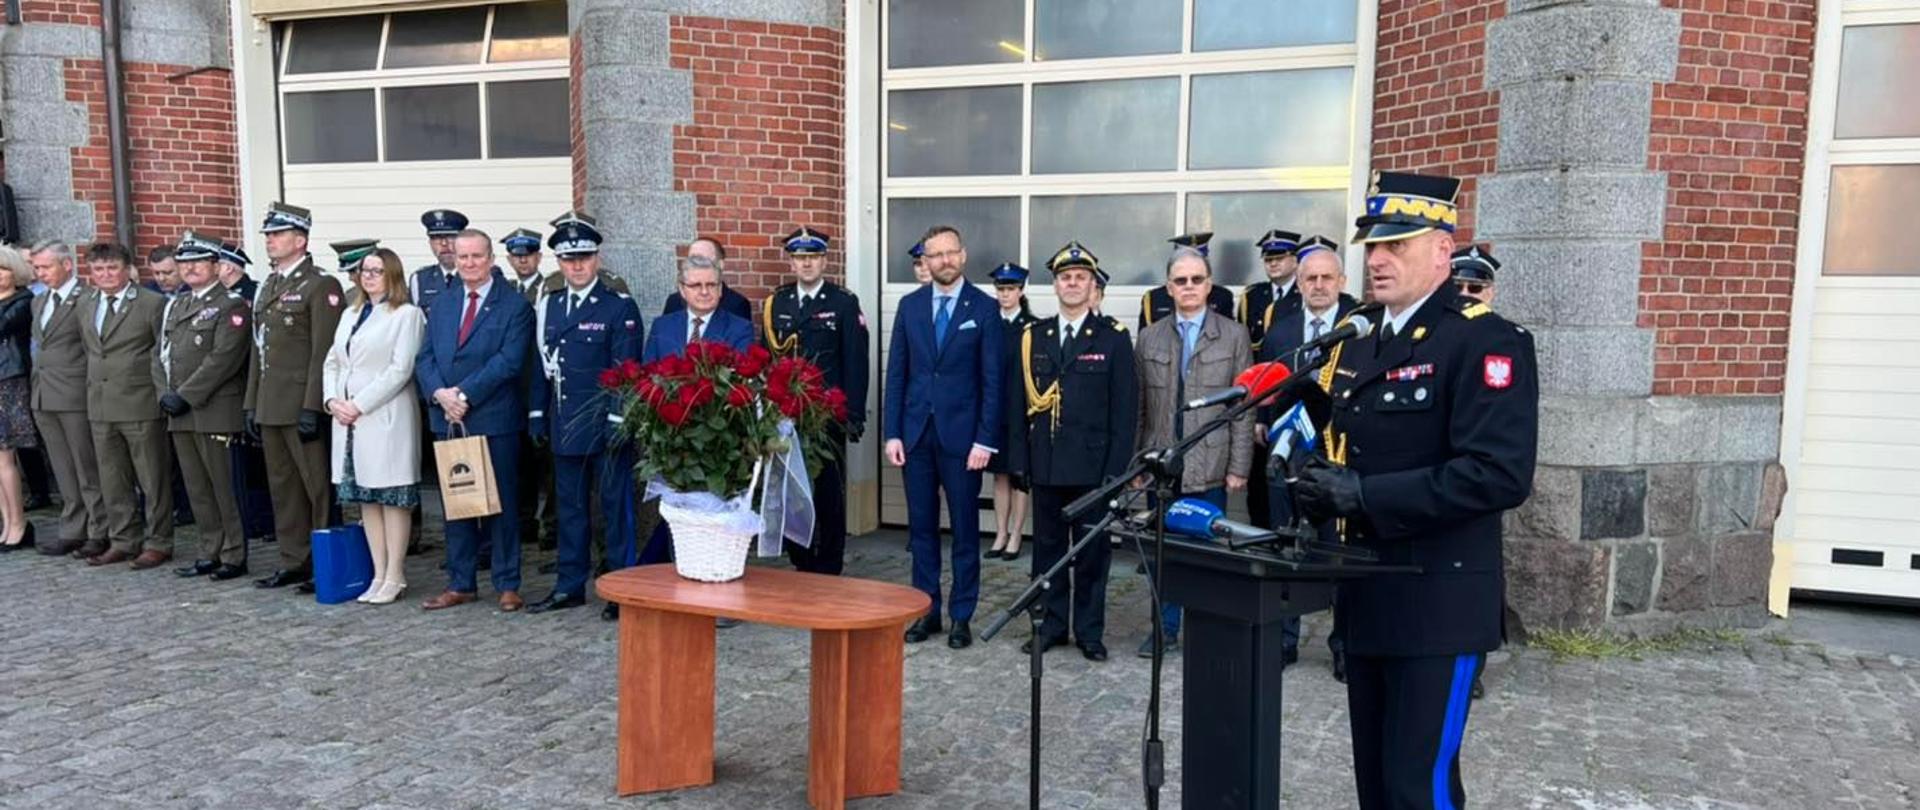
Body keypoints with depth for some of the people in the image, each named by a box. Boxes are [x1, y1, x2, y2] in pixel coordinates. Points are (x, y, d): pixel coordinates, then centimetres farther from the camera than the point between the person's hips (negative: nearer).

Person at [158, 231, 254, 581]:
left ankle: (234, 557, 6)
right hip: (179, 415, 7)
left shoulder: (232, 305, -6)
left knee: (224, 487, -2)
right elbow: (160, 354, 17)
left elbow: (223, 358, -15)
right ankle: (210, 553, 21)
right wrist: (165, 394, 1)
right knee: (197, 489, 12)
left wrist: (185, 395, -16)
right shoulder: (174, 306, 18)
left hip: (216, 412, -7)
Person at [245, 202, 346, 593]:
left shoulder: (321, 286, -8)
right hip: (271, 406, 9)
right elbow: (258, 350, 20)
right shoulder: (268, 287, 17)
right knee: (282, 487, 13)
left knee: (318, 487, -2)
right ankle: (294, 561, 21)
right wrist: (252, 404, 15)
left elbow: (323, 353, -14)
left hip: (302, 407, -8)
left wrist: (312, 407, -19)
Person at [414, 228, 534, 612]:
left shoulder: (514, 306, -3)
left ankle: (507, 585, 11)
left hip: (495, 420, -5)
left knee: (501, 503, 3)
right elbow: (425, 358, 9)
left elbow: (508, 361, -13)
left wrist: (464, 394, -17)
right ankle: (460, 583, 21)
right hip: (449, 420, 5)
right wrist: (440, 393, -10)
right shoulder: (441, 306, 15)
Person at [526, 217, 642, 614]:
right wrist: (537, 416, 9)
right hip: (564, 426, 6)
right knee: (570, 506, 13)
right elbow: (541, 365, 14)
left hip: (606, 426, -6)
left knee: (615, 506, 2)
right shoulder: (548, 306, 12)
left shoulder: (620, 307, -5)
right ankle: (569, 585, 22)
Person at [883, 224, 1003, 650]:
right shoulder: (910, 305, 7)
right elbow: (896, 373, 7)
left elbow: (992, 379, -5)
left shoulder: (984, 307, -2)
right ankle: (926, 611, 21)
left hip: (961, 434, -3)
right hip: (916, 432, 3)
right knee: (921, 526, 9)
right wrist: (892, 432, 1)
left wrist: (984, 439, -11)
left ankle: (961, 616, 16)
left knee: (964, 528, 6)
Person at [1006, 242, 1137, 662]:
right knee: (1047, 547, 10)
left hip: (1093, 465, -3)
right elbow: (1019, 402, 8)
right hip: (1046, 464, 3)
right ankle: (1051, 625, 22)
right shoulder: (1033, 336, 8)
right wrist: (1019, 458, 1)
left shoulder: (1114, 338, 0)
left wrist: (1117, 467, -9)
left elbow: (1125, 407, -3)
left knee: (1092, 549, 6)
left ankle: (1090, 631, 17)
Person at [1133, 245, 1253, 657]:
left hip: (1210, 466, -2)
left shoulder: (1233, 335, 3)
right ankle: (1165, 630, 19)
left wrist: (1239, 467, -5)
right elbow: (1140, 407, 9)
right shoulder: (1150, 338, 10)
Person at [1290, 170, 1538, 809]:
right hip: (1367, 599, 8)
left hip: (1438, 605, -8)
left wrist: (1363, 495, -24)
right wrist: (1319, 488, -3)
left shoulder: (1485, 342, -13)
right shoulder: (1357, 348, 13)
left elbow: (1500, 473, -24)